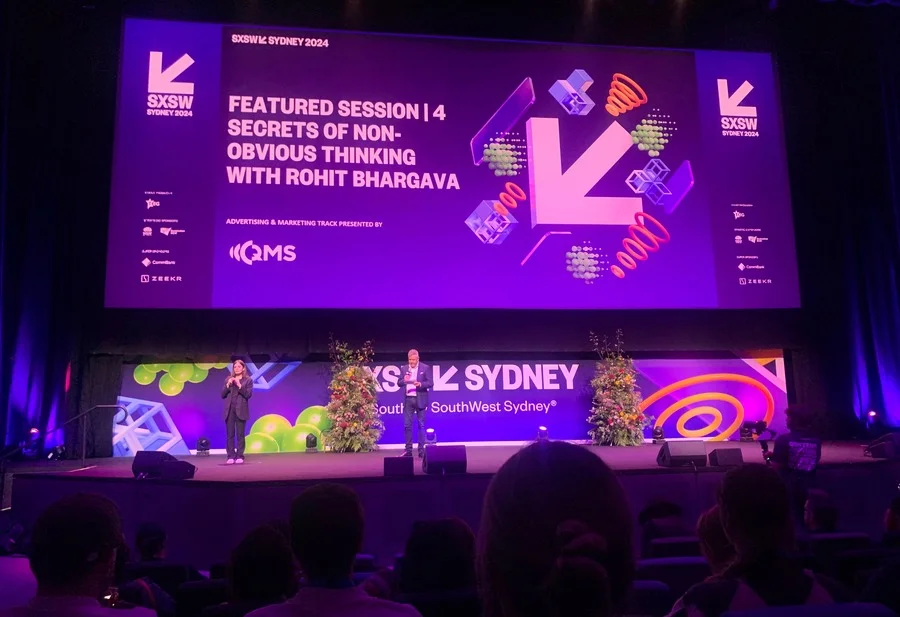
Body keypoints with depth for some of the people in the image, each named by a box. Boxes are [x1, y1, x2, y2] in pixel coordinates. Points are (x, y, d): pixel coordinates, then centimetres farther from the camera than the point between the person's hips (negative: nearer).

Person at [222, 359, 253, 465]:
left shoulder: (248, 380, 4)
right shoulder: (228, 379, 13)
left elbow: (248, 394, -7)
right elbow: (223, 395, 8)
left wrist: (239, 385, -14)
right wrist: (228, 385, -7)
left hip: (241, 410, -3)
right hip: (229, 410, 3)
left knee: (240, 434, -2)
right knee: (229, 434, 1)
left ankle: (240, 456, 3)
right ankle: (231, 456, 4)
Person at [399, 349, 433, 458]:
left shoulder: (425, 368, -3)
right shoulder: (404, 368, 7)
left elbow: (430, 383, -6)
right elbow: (399, 383, 6)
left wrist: (420, 384, -24)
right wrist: (404, 380, -16)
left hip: (420, 400, -3)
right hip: (408, 400, 3)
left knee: (421, 425, 2)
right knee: (407, 425, 2)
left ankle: (422, 450, 6)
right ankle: (408, 450, 8)